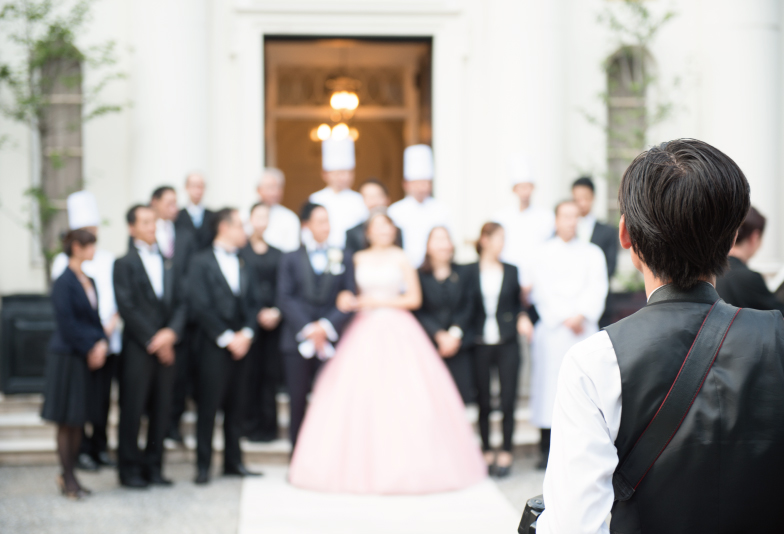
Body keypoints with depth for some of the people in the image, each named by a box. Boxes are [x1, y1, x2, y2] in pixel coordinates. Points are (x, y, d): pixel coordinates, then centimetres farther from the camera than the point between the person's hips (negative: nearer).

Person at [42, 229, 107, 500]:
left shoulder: (88, 281, 12)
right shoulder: (64, 282, -12)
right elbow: (67, 325, -15)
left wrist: (101, 343, -3)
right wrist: (89, 350, -11)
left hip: (88, 358, 8)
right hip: (68, 358, -8)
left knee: (78, 420, 10)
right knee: (67, 421, 0)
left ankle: (68, 474, 18)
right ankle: (68, 479, 6)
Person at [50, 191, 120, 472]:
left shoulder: (108, 260, 11)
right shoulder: (64, 261, 1)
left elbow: (119, 295, 10)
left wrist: (111, 322, -6)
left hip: (108, 340, 3)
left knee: (103, 397, 6)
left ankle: (100, 447, 17)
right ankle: (81, 450, 6)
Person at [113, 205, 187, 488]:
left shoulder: (167, 263, 15)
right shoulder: (125, 263, -1)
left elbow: (180, 303, 10)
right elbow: (127, 308, -8)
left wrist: (171, 332, -8)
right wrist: (152, 341, -10)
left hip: (165, 348, 5)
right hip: (137, 348, -5)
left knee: (161, 410, 5)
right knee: (132, 410, -2)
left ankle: (153, 467, 14)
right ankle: (129, 469, 7)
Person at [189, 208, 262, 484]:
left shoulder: (242, 265, 15)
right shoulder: (202, 262, -2)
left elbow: (252, 304, 12)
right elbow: (201, 306, -9)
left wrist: (246, 333, -5)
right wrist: (227, 338, -12)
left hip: (241, 345, 5)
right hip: (214, 346, -5)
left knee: (235, 407, 9)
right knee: (208, 407, -3)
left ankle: (233, 461, 17)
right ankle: (203, 465, 3)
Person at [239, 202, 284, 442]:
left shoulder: (277, 255, 13)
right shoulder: (240, 252, 2)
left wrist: (277, 312, -8)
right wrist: (258, 314, -10)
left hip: (274, 322, 3)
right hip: (249, 321, -3)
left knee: (271, 373, 3)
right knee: (250, 373, -3)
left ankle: (269, 425, 8)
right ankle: (251, 424, 4)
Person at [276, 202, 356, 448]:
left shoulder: (341, 259, 10)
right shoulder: (290, 260, 9)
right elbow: (285, 299, -1)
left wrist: (326, 326, -11)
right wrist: (307, 329, -12)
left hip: (330, 340, 0)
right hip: (297, 341, 0)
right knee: (298, 401, 2)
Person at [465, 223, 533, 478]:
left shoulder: (511, 271, 9)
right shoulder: (469, 271, 3)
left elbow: (517, 304, 14)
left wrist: (522, 318, -5)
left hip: (507, 344, 1)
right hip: (480, 344, -1)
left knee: (508, 399, -2)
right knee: (483, 401, 4)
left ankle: (506, 453, 7)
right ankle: (487, 451, 15)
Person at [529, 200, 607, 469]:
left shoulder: (593, 253, 14)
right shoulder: (544, 253, 10)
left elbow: (597, 290, 3)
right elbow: (543, 292, 1)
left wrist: (581, 315, -11)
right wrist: (565, 319, -8)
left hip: (585, 327, 1)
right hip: (552, 328, -1)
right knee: (549, 381, -5)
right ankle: (548, 449, -1)